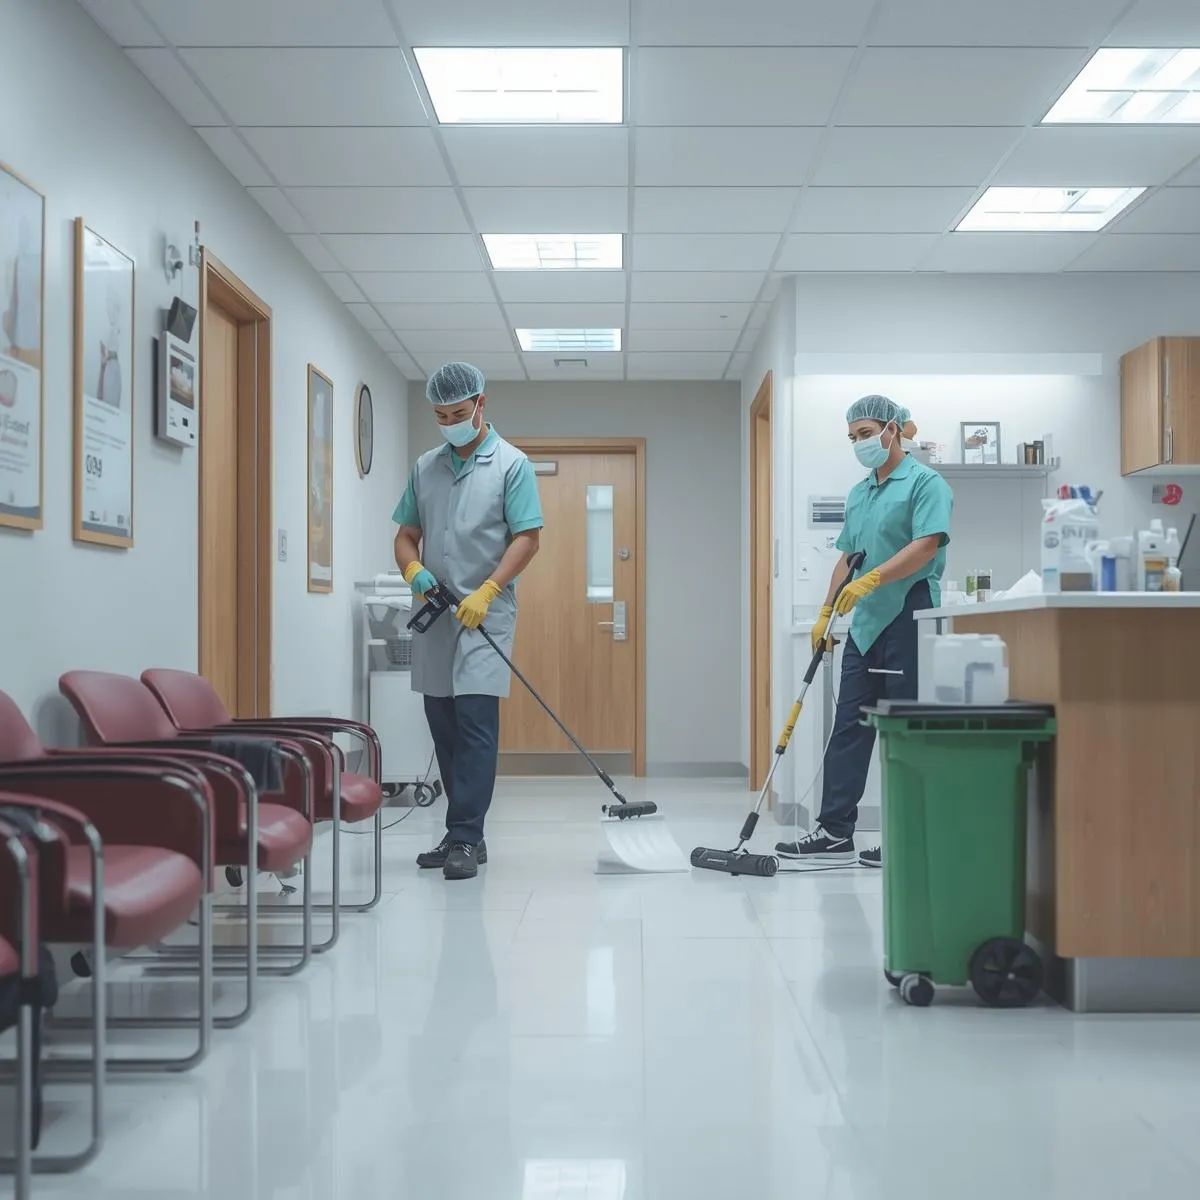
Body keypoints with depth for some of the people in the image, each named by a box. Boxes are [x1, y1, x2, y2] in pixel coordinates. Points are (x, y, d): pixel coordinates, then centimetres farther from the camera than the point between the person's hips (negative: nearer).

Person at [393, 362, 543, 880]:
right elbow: (407, 535, 14)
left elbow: (527, 537, -9)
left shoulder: (511, 464, -3)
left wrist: (487, 591, -18)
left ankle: (464, 839, -11)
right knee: (443, 726, 8)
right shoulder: (425, 467, 12)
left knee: (475, 724, -12)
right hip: (433, 613, 6)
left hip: (485, 613, -6)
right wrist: (413, 571, -8)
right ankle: (464, 833, 17)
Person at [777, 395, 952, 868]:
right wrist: (826, 612, 15)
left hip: (909, 620, -8)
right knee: (848, 727, 5)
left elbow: (926, 546, -19)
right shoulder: (858, 493, 17)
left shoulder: (925, 483, -7)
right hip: (866, 624, 8)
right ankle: (835, 832, 8)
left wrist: (870, 580, -26)